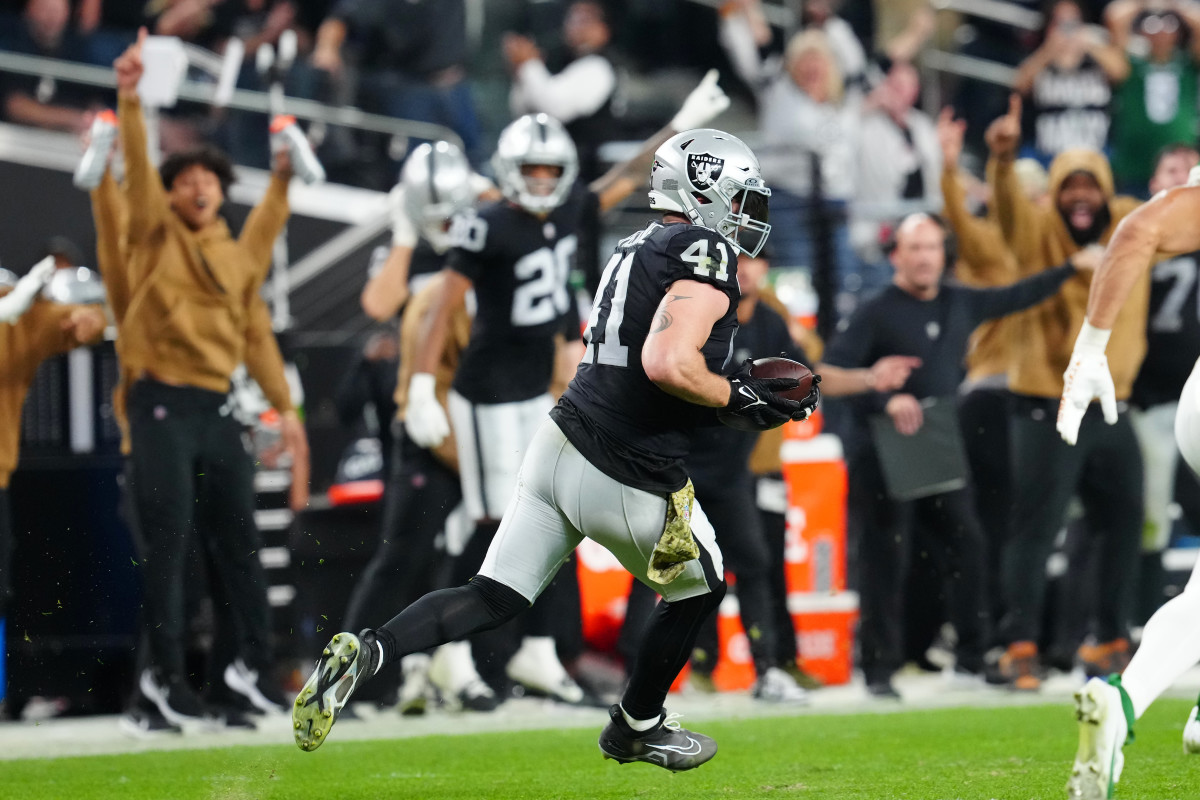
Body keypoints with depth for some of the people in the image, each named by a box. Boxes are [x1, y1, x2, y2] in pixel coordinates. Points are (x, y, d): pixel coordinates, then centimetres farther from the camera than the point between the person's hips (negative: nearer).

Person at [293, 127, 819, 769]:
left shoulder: (637, 250, 15)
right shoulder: (706, 254, -14)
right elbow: (667, 365, -26)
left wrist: (739, 387, 19)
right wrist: (740, 400, -12)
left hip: (559, 447, 8)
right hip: (626, 482, -8)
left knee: (491, 599, 8)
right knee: (699, 590, 20)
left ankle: (367, 652, -13)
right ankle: (637, 728, 36)